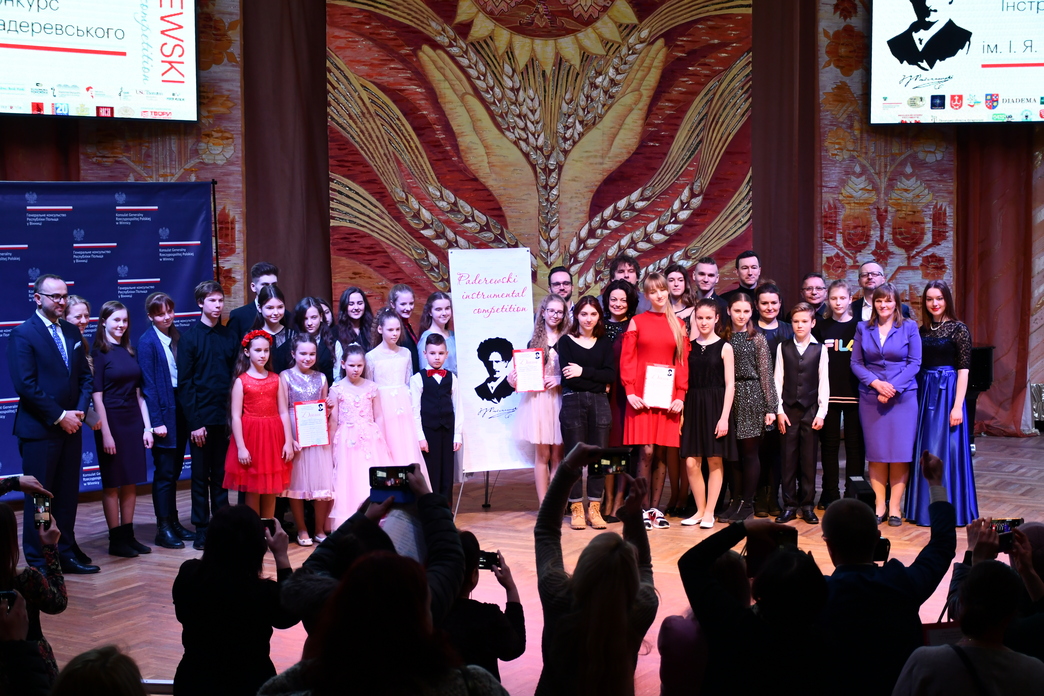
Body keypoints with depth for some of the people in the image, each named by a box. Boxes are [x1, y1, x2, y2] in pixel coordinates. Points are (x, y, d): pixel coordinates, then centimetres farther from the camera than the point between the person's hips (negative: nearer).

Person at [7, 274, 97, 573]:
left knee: (68, 495, 10)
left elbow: (85, 376, 12)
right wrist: (59, 416, -15)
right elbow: (26, 385, -16)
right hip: (39, 430, -6)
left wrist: (78, 411, -4)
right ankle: (38, 561, 10)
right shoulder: (22, 335, -9)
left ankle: (66, 553, 18)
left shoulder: (72, 332, 12)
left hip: (70, 426, 6)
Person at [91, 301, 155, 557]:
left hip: (133, 421, 6)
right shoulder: (98, 353, -7)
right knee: (112, 483, 1)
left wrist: (147, 426, 5)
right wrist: (105, 433, -15)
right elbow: (97, 396, -11)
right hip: (112, 421, -6)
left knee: (131, 482, 8)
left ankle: (128, 535, 14)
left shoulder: (130, 352, 10)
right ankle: (116, 539, 7)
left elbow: (139, 393, 11)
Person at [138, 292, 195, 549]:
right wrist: (156, 421, -15)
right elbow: (148, 384, -11)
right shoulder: (147, 342, -9)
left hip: (180, 409, 6)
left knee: (174, 470, 13)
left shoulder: (177, 336, 9)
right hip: (163, 411, -6)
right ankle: (163, 529, 4)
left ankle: (173, 522, 22)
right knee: (165, 471, -2)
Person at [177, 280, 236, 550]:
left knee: (221, 475, 9)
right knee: (201, 476, 4)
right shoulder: (189, 337, -3)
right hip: (201, 418, -3)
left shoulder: (227, 336, 8)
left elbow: (234, 375, 9)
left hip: (224, 416, 3)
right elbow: (184, 383, -5)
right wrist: (194, 422, -11)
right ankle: (201, 531, 10)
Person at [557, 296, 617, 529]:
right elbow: (568, 377, -8)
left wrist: (584, 372, -9)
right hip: (573, 402, -3)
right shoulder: (566, 342, 3)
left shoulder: (604, 343, 13)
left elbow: (611, 375, 0)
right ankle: (576, 509, 7)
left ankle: (594, 508, 9)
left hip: (599, 403, 3)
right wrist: (598, 381, -7)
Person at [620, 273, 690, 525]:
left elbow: (682, 362, 8)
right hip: (642, 395, -2)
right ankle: (644, 507, -2)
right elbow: (627, 359, 1)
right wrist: (630, 392, -8)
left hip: (667, 397, 2)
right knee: (646, 451, -8)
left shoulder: (678, 325, 11)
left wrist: (680, 395, 0)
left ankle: (655, 507, 9)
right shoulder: (637, 322, 5)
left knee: (662, 453, 2)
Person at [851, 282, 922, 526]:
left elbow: (915, 363, -2)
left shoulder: (909, 328, 2)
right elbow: (856, 363, 5)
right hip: (871, 397, 2)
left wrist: (893, 387, -12)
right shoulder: (863, 328, 8)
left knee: (900, 452, -3)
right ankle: (879, 505, 8)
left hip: (902, 396, -2)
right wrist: (875, 383, -11)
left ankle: (895, 507, 3)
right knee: (876, 453, 2)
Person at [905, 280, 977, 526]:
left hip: (947, 393, -5)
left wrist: (957, 406, -16)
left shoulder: (958, 329, -6)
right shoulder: (922, 330, 10)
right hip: (924, 393, 6)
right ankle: (926, 507, 17)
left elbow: (963, 369, -10)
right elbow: (916, 367, 10)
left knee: (947, 450, -3)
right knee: (925, 451, 8)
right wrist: (913, 399, 1)